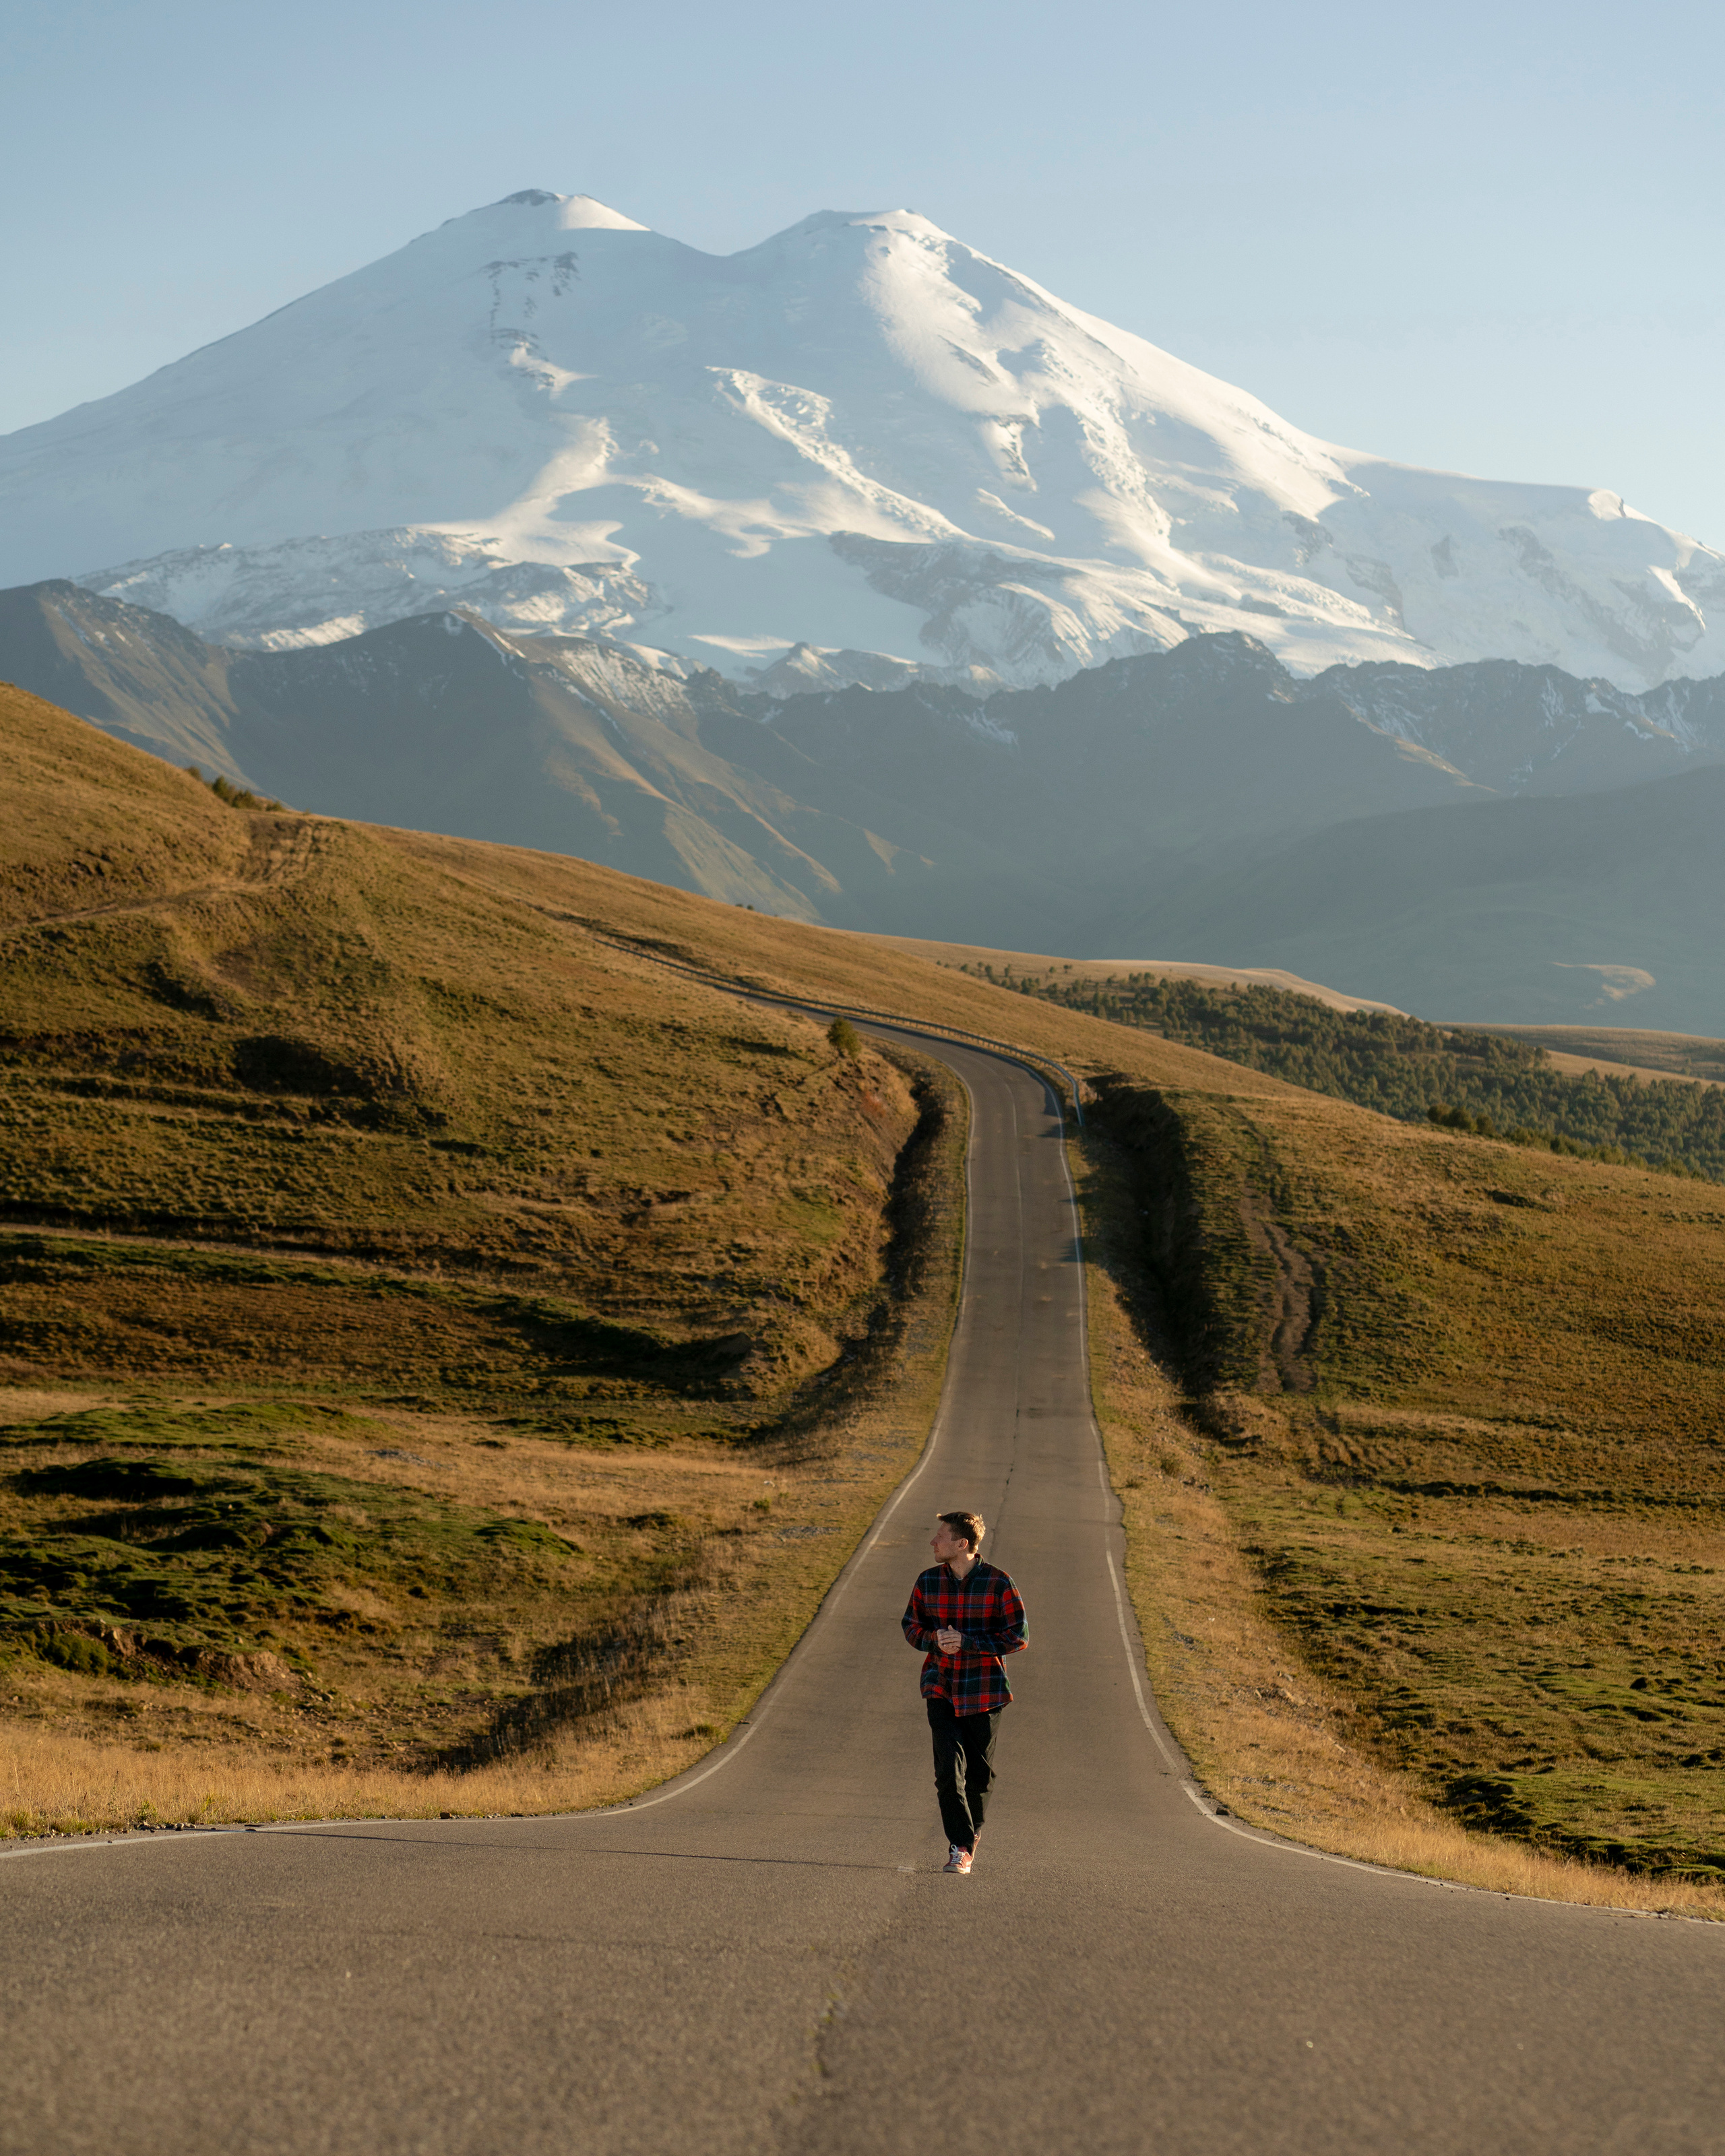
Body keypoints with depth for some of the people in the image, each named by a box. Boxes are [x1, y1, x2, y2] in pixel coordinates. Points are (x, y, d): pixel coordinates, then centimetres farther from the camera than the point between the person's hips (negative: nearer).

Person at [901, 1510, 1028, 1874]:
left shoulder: (998, 1583, -10)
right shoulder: (928, 1581, 2)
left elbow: (1019, 1637, -9)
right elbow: (911, 1626, 13)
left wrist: (967, 1643, -18)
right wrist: (935, 1639, -11)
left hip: (983, 1689, -1)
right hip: (940, 1686, 1)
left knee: (980, 1771, 9)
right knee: (948, 1764, -14)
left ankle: (969, 1842, 29)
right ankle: (960, 1846, -11)